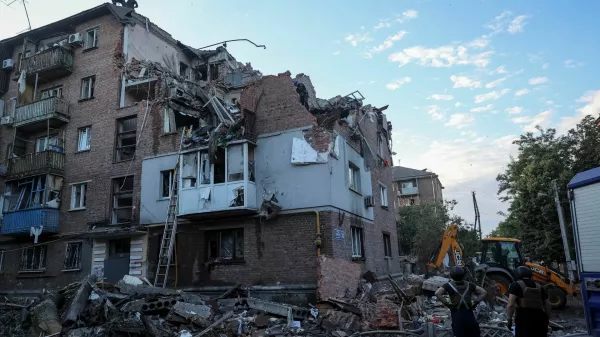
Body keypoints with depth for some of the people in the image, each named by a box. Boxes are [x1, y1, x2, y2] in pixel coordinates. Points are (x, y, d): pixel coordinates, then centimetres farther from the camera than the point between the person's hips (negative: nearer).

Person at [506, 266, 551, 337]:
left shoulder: (516, 285, 0)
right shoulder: (539, 287, 16)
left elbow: (511, 305, -12)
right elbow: (547, 306, 16)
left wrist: (509, 319, -4)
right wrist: (546, 321, 26)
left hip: (524, 319, -5)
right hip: (540, 319, 5)